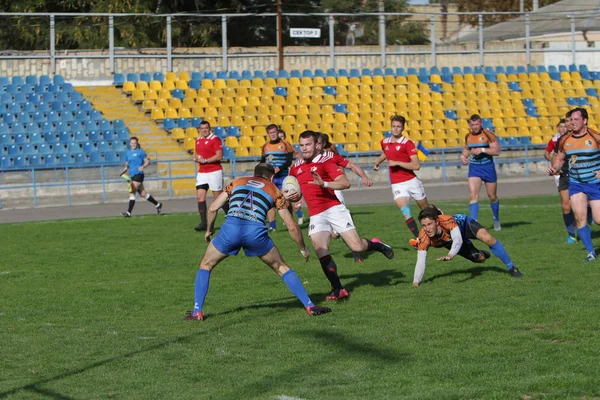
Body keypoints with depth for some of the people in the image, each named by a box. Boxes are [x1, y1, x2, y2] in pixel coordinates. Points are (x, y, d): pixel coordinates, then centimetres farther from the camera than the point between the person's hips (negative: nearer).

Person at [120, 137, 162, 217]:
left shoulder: (140, 152, -4)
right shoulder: (128, 153, 14)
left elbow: (147, 161, -2)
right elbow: (127, 164, 23)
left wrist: (143, 167, -20)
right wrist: (125, 171, 4)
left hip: (138, 174, -8)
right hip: (132, 175, 8)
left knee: (132, 192, -15)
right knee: (142, 193, 15)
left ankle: (129, 212, -15)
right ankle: (157, 205, 31)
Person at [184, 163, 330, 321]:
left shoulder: (237, 182, 28)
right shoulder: (274, 191, 25)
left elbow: (213, 208, 21)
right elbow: (292, 227, 23)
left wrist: (209, 230, 37)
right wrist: (303, 249, 37)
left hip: (230, 228, 0)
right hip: (256, 232, 0)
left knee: (205, 265, 23)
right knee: (282, 268, 22)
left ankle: (197, 312, 13)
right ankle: (310, 306, 17)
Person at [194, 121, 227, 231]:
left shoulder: (215, 139, -10)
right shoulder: (198, 140, 14)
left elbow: (219, 156, -17)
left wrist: (205, 160, -17)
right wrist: (196, 158, 4)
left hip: (214, 172, -7)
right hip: (202, 172, 7)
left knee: (218, 197, -1)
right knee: (200, 196, -6)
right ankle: (204, 223, -7)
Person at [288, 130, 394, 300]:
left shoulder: (325, 161, -4)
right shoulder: (296, 168, 14)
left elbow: (345, 183, -16)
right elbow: (297, 195, 26)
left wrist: (324, 183, -29)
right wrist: (290, 196, 3)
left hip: (334, 209, -4)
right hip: (316, 216, 4)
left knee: (357, 247, -11)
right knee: (321, 252, -16)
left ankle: (376, 245, 23)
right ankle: (338, 289, -5)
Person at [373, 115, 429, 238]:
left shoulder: (408, 143, -9)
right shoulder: (384, 142, 7)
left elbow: (416, 165, -17)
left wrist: (397, 163, -20)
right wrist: (377, 162, 29)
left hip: (412, 180, -2)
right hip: (397, 184, 2)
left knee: (425, 208, 12)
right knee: (406, 212, -17)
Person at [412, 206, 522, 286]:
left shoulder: (446, 221, -44)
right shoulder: (423, 237, -36)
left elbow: (458, 239, -56)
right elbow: (421, 262, -34)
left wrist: (450, 255, -75)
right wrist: (415, 282, -45)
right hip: (450, 242, 3)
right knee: (479, 259, 8)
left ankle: (511, 267, -11)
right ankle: (481, 254, 49)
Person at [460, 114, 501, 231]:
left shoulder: (488, 134, -10)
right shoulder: (468, 136, 6)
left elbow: (496, 150, -16)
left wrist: (482, 150, -25)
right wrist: (463, 156, 4)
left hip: (488, 167, -3)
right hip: (474, 168, 3)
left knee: (492, 196, 10)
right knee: (473, 195, -15)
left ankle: (496, 220, 32)